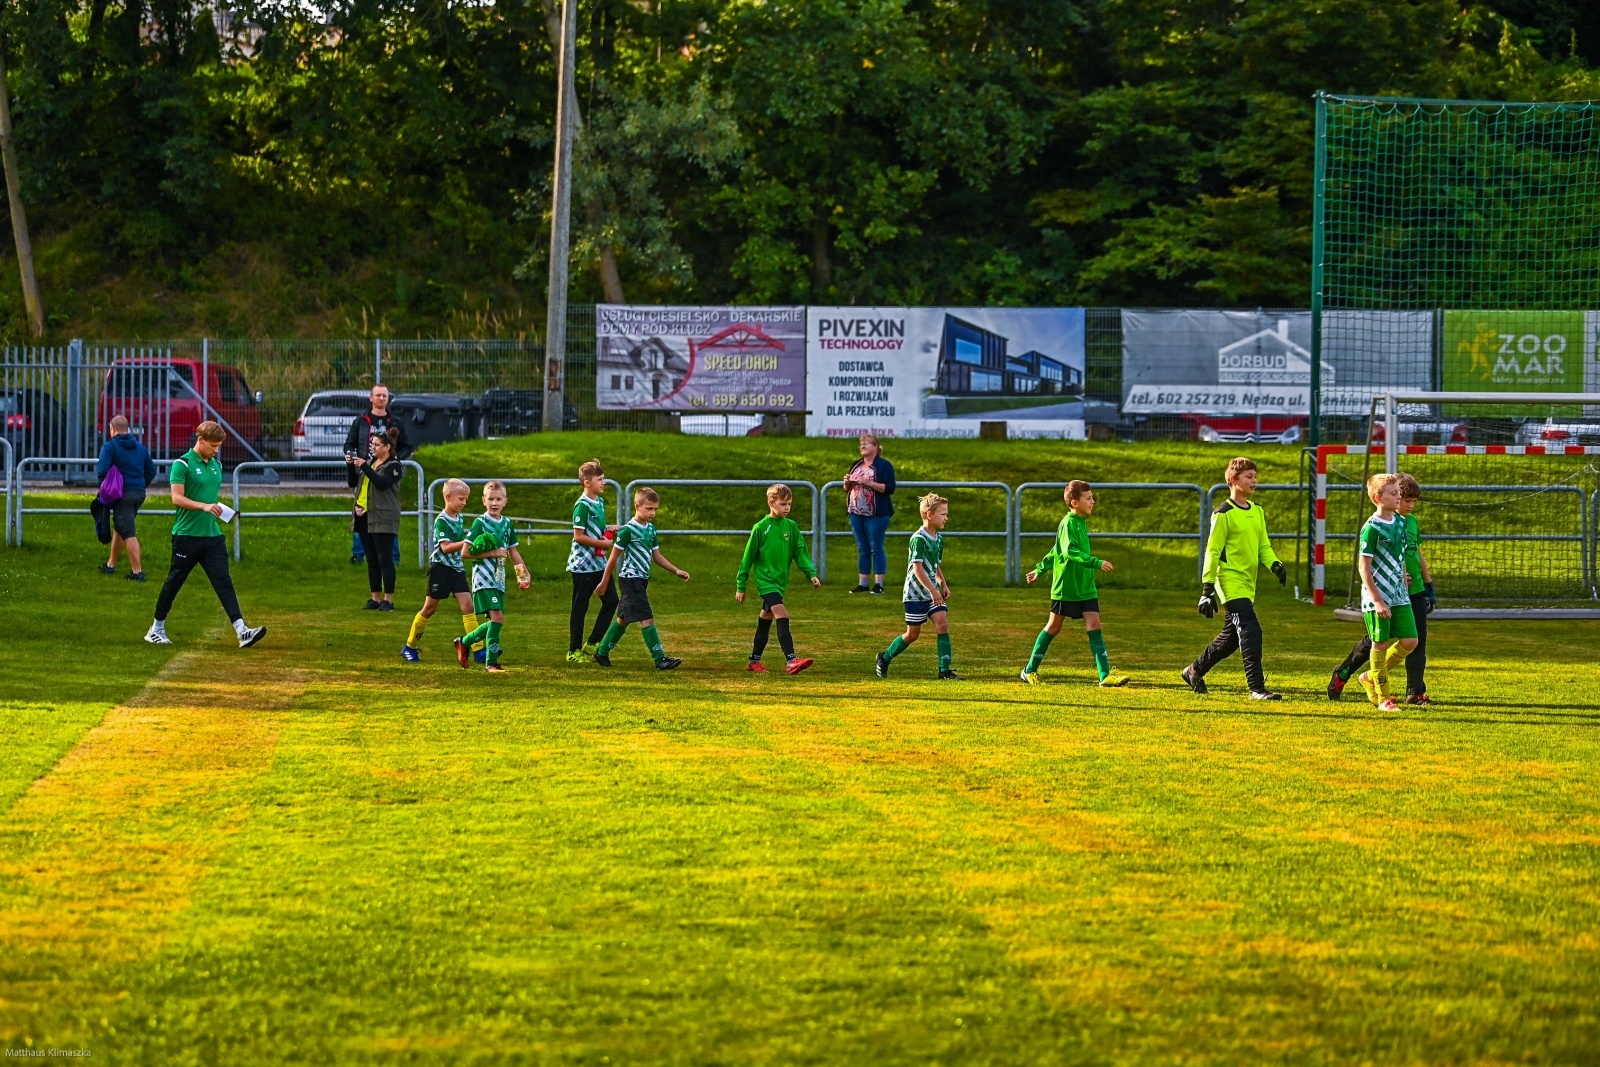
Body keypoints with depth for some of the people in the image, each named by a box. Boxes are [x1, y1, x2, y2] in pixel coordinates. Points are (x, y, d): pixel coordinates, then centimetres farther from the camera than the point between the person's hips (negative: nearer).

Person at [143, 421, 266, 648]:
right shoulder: (182, 464, -8)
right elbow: (177, 498, -17)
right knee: (173, 583, 6)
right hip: (187, 535, -5)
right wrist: (204, 506, -28)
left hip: (212, 535, 5)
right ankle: (157, 629, 22)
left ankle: (242, 631, -16)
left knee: (224, 582, -5)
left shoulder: (216, 465, 14)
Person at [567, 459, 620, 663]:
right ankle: (574, 651, 8)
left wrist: (608, 530, 4)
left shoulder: (600, 502, 11)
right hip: (583, 564, -8)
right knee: (580, 608, -1)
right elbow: (579, 536, -19)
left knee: (611, 600, 4)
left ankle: (592, 643, 14)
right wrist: (603, 543, -15)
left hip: (599, 562, 8)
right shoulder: (582, 505, -15)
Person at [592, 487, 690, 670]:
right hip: (631, 578, -9)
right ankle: (660, 660, -15)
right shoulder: (628, 530, -15)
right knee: (647, 619, -12)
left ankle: (602, 653, 27)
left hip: (641, 579, 9)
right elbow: (614, 557, -10)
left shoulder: (650, 529, 10)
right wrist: (605, 582, -5)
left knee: (623, 619, 16)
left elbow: (656, 556, 16)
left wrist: (676, 570, 7)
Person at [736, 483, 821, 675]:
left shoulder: (792, 527, 5)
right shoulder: (761, 528, -7)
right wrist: (740, 586, 0)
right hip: (765, 580, -6)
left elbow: (801, 553, 6)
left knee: (765, 622, 16)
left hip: (780, 582, 6)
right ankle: (791, 660, -30)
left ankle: (754, 661, 28)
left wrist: (811, 573, -9)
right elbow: (748, 557, -2)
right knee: (782, 617, -21)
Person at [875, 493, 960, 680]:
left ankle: (944, 670, -8)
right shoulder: (919, 539, -18)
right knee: (913, 634, 2)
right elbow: (917, 568, -23)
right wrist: (932, 590, -27)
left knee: (943, 623, -9)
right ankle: (884, 658, 24)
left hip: (933, 591, 7)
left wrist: (943, 584, 6)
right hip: (916, 593, -7)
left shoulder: (939, 539, 8)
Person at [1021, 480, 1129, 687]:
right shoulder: (1068, 524, -14)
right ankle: (1030, 670, 20)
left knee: (1094, 625, -4)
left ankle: (1105, 674, -10)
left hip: (1086, 587, 7)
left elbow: (1056, 550, 20)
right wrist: (1096, 563, -36)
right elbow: (1069, 552, -28)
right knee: (1053, 627, 5)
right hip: (1066, 586, -7)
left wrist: (1040, 569, 28)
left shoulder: (1081, 522, 11)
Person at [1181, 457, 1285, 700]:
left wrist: (1275, 565, -4)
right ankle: (1257, 688, -18)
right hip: (1230, 581, -8)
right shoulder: (1224, 514, -9)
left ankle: (1195, 671, 34)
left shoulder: (1257, 511, 13)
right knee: (1250, 631, -18)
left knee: (1231, 637, 16)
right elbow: (1212, 552, -9)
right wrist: (1207, 589, -12)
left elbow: (1263, 546, 17)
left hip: (1248, 584, 8)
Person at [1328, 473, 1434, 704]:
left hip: (1415, 591, 6)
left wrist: (1429, 586, 19)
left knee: (1417, 642, 0)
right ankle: (1341, 675, 22)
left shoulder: (1412, 522, 11)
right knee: (1374, 640, 3)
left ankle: (1416, 692, 4)